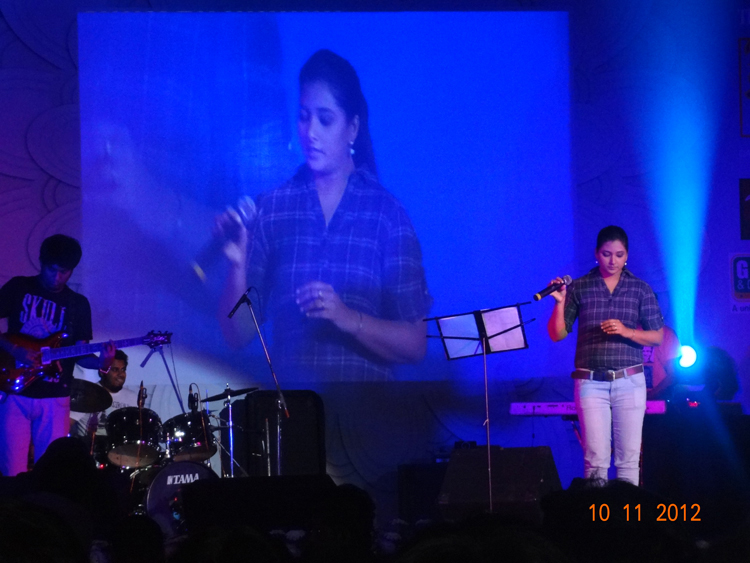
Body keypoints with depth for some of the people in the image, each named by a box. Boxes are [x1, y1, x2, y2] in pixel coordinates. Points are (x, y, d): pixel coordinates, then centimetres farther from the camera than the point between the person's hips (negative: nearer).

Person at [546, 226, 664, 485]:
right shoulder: (579, 288, 5)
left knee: (628, 458, -1)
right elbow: (557, 334, 5)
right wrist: (560, 303, -11)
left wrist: (626, 331, -12)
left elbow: (657, 337, 4)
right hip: (591, 383, 0)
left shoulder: (640, 289, 6)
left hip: (629, 382, 0)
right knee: (596, 458, -6)